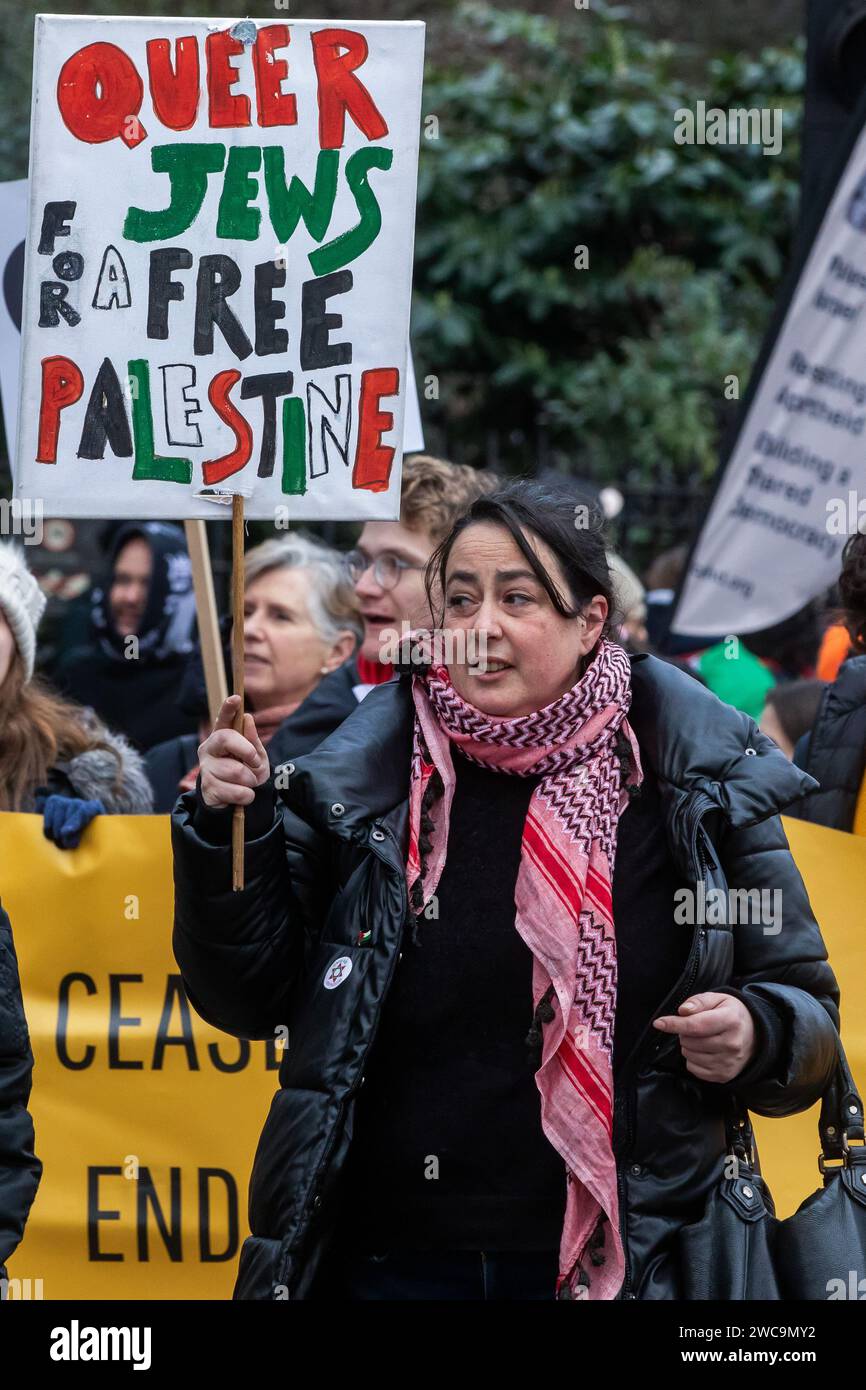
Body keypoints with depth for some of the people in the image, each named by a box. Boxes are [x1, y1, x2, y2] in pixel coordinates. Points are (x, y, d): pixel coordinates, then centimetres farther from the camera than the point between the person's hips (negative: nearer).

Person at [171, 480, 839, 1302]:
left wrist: (755, 1036, -15)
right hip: (388, 1260, 1)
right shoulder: (362, 780, 0)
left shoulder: (701, 786, -1)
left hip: (620, 1262, -1)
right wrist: (228, 832, -9)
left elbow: (807, 1013, 6)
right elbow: (246, 1000, 5)